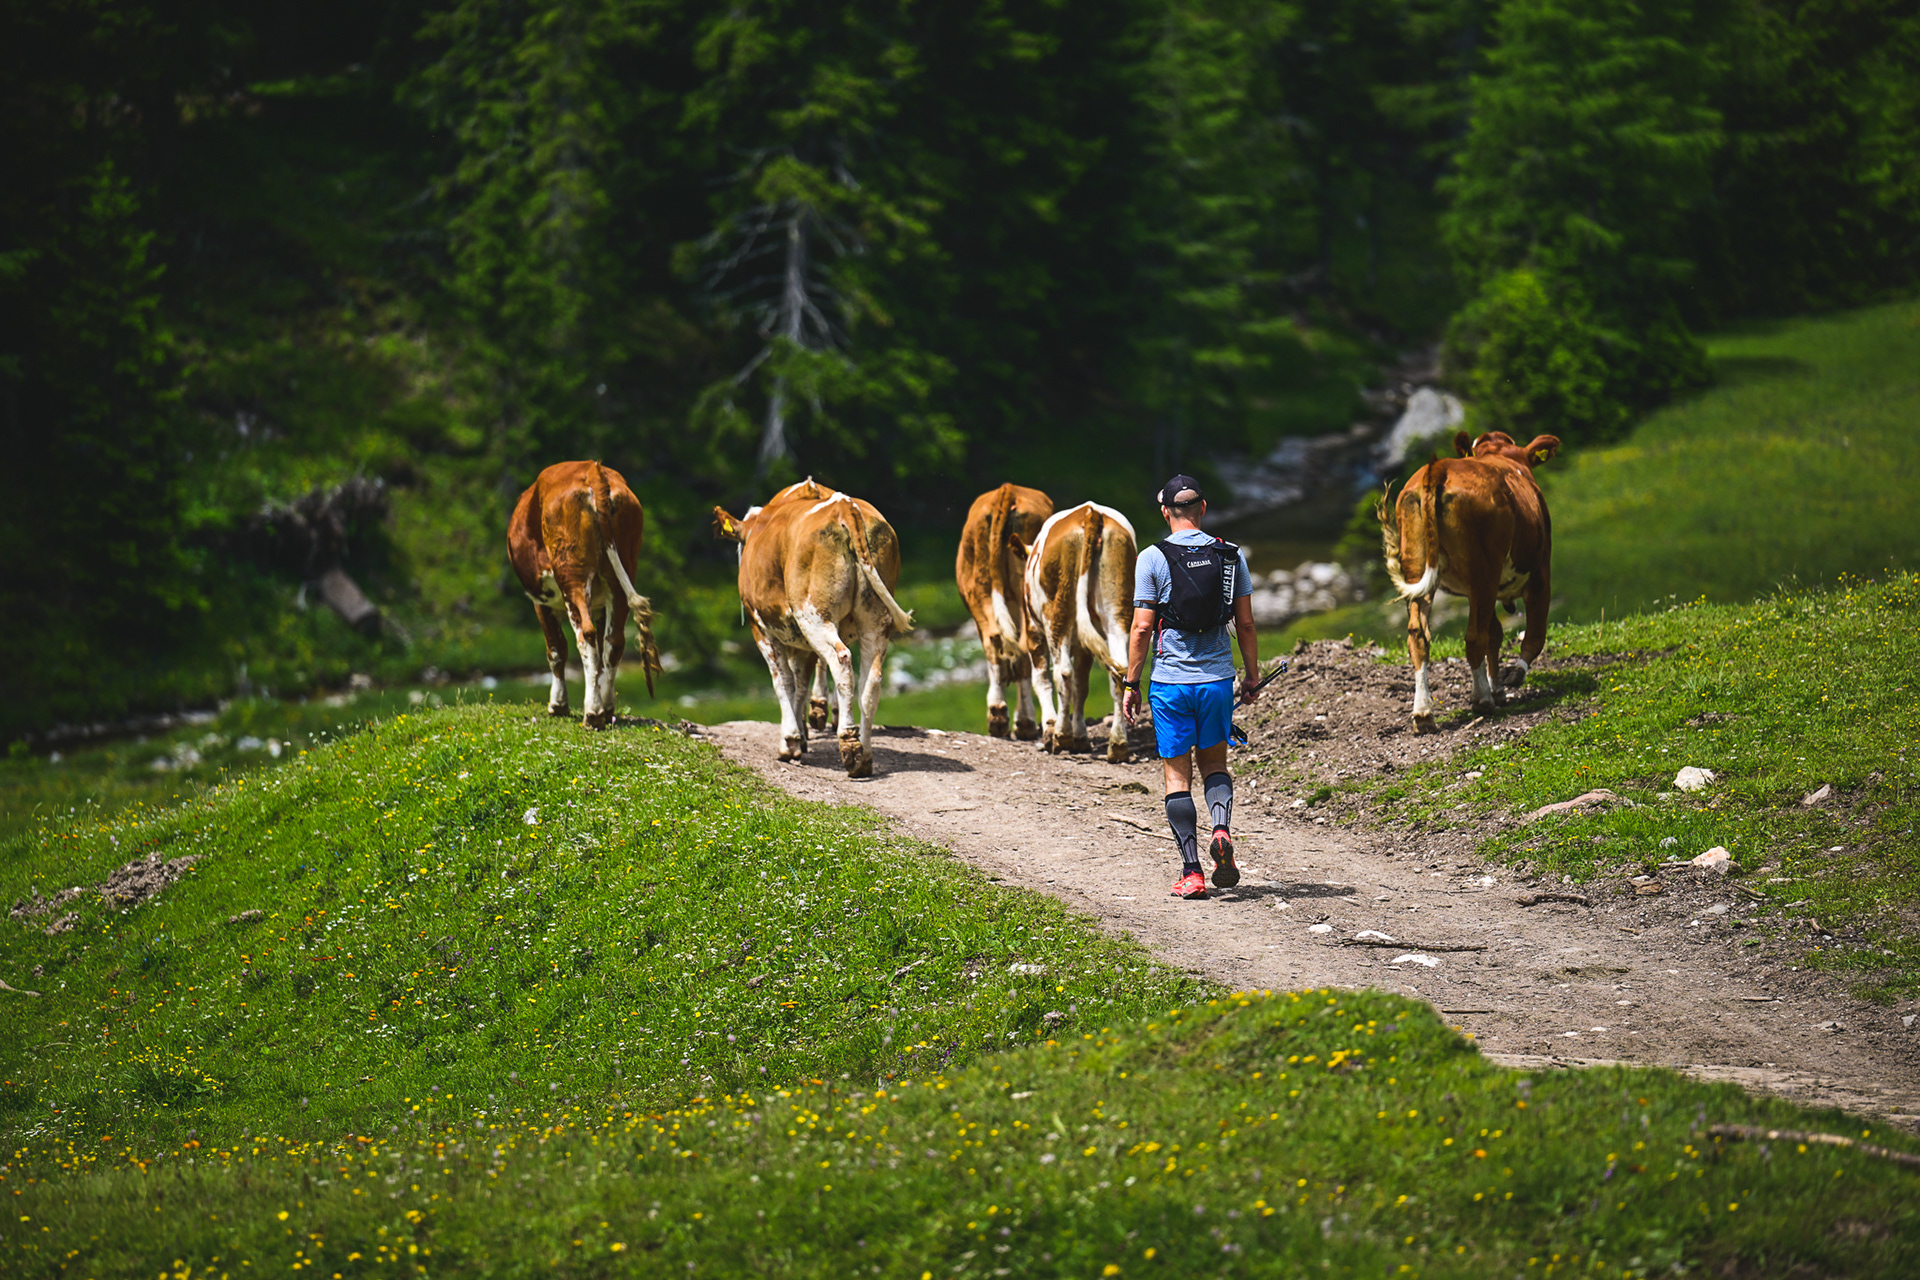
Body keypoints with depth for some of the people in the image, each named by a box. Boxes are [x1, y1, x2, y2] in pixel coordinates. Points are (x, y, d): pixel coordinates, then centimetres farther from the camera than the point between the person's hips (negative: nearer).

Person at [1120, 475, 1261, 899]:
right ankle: (1222, 827, -9)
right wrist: (1252, 676, 16)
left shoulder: (1153, 559, -6)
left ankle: (1191, 872, -1)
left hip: (1171, 681, -2)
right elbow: (1245, 624, 5)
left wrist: (1131, 684, 1)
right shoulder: (1231, 556, 2)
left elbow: (1142, 628, -7)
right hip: (1217, 678, 2)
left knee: (1177, 774, 5)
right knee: (1214, 763, 20)